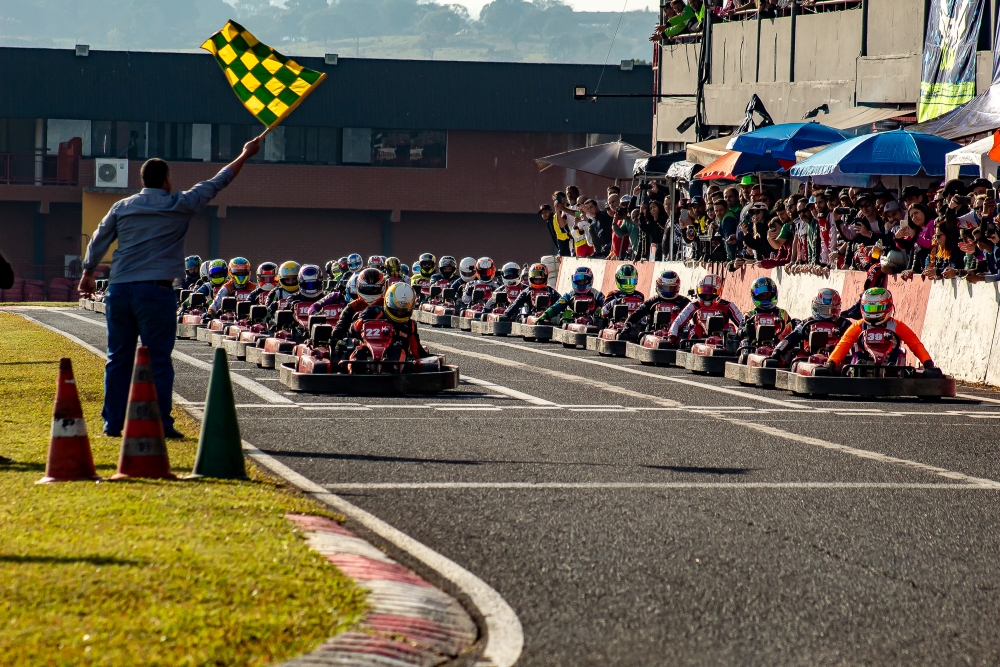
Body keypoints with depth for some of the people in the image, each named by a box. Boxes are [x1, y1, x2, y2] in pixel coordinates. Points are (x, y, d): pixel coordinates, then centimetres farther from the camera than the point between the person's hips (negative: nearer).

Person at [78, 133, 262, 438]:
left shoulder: (122, 207, 10)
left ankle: (113, 422, 10)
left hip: (119, 290, 4)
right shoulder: (179, 206, 1)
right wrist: (245, 155, 22)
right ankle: (161, 424, -3)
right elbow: (216, 183, 10)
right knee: (158, 360, -2)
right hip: (155, 290, -4)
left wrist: (88, 274, 32)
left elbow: (98, 242, 17)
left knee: (118, 359, 9)